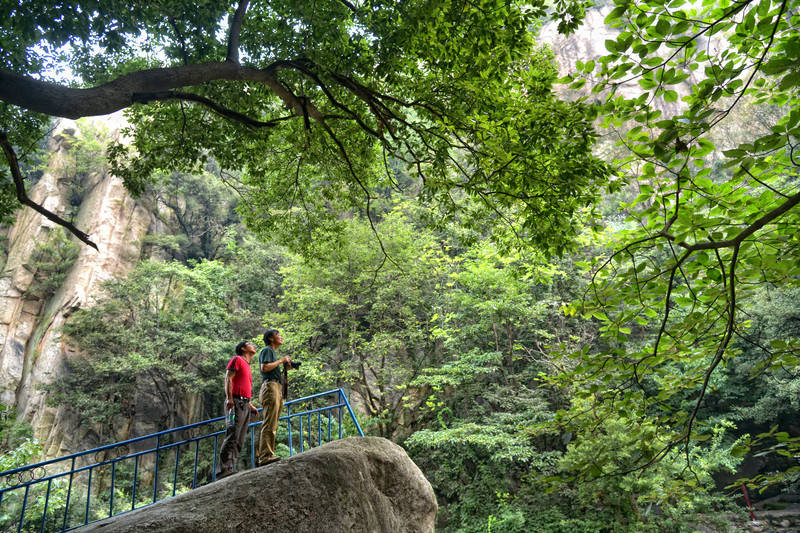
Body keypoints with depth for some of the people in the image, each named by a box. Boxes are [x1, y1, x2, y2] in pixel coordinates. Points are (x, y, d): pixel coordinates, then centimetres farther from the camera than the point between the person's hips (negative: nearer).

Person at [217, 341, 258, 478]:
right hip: (236, 402, -9)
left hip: (245, 405, 9)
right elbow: (228, 378, -9)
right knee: (232, 437, -15)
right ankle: (224, 468, -18)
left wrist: (250, 405, 20)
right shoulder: (237, 359, 3)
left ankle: (231, 468, 3)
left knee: (239, 441, 3)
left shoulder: (247, 366, 27)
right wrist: (229, 398, -20)